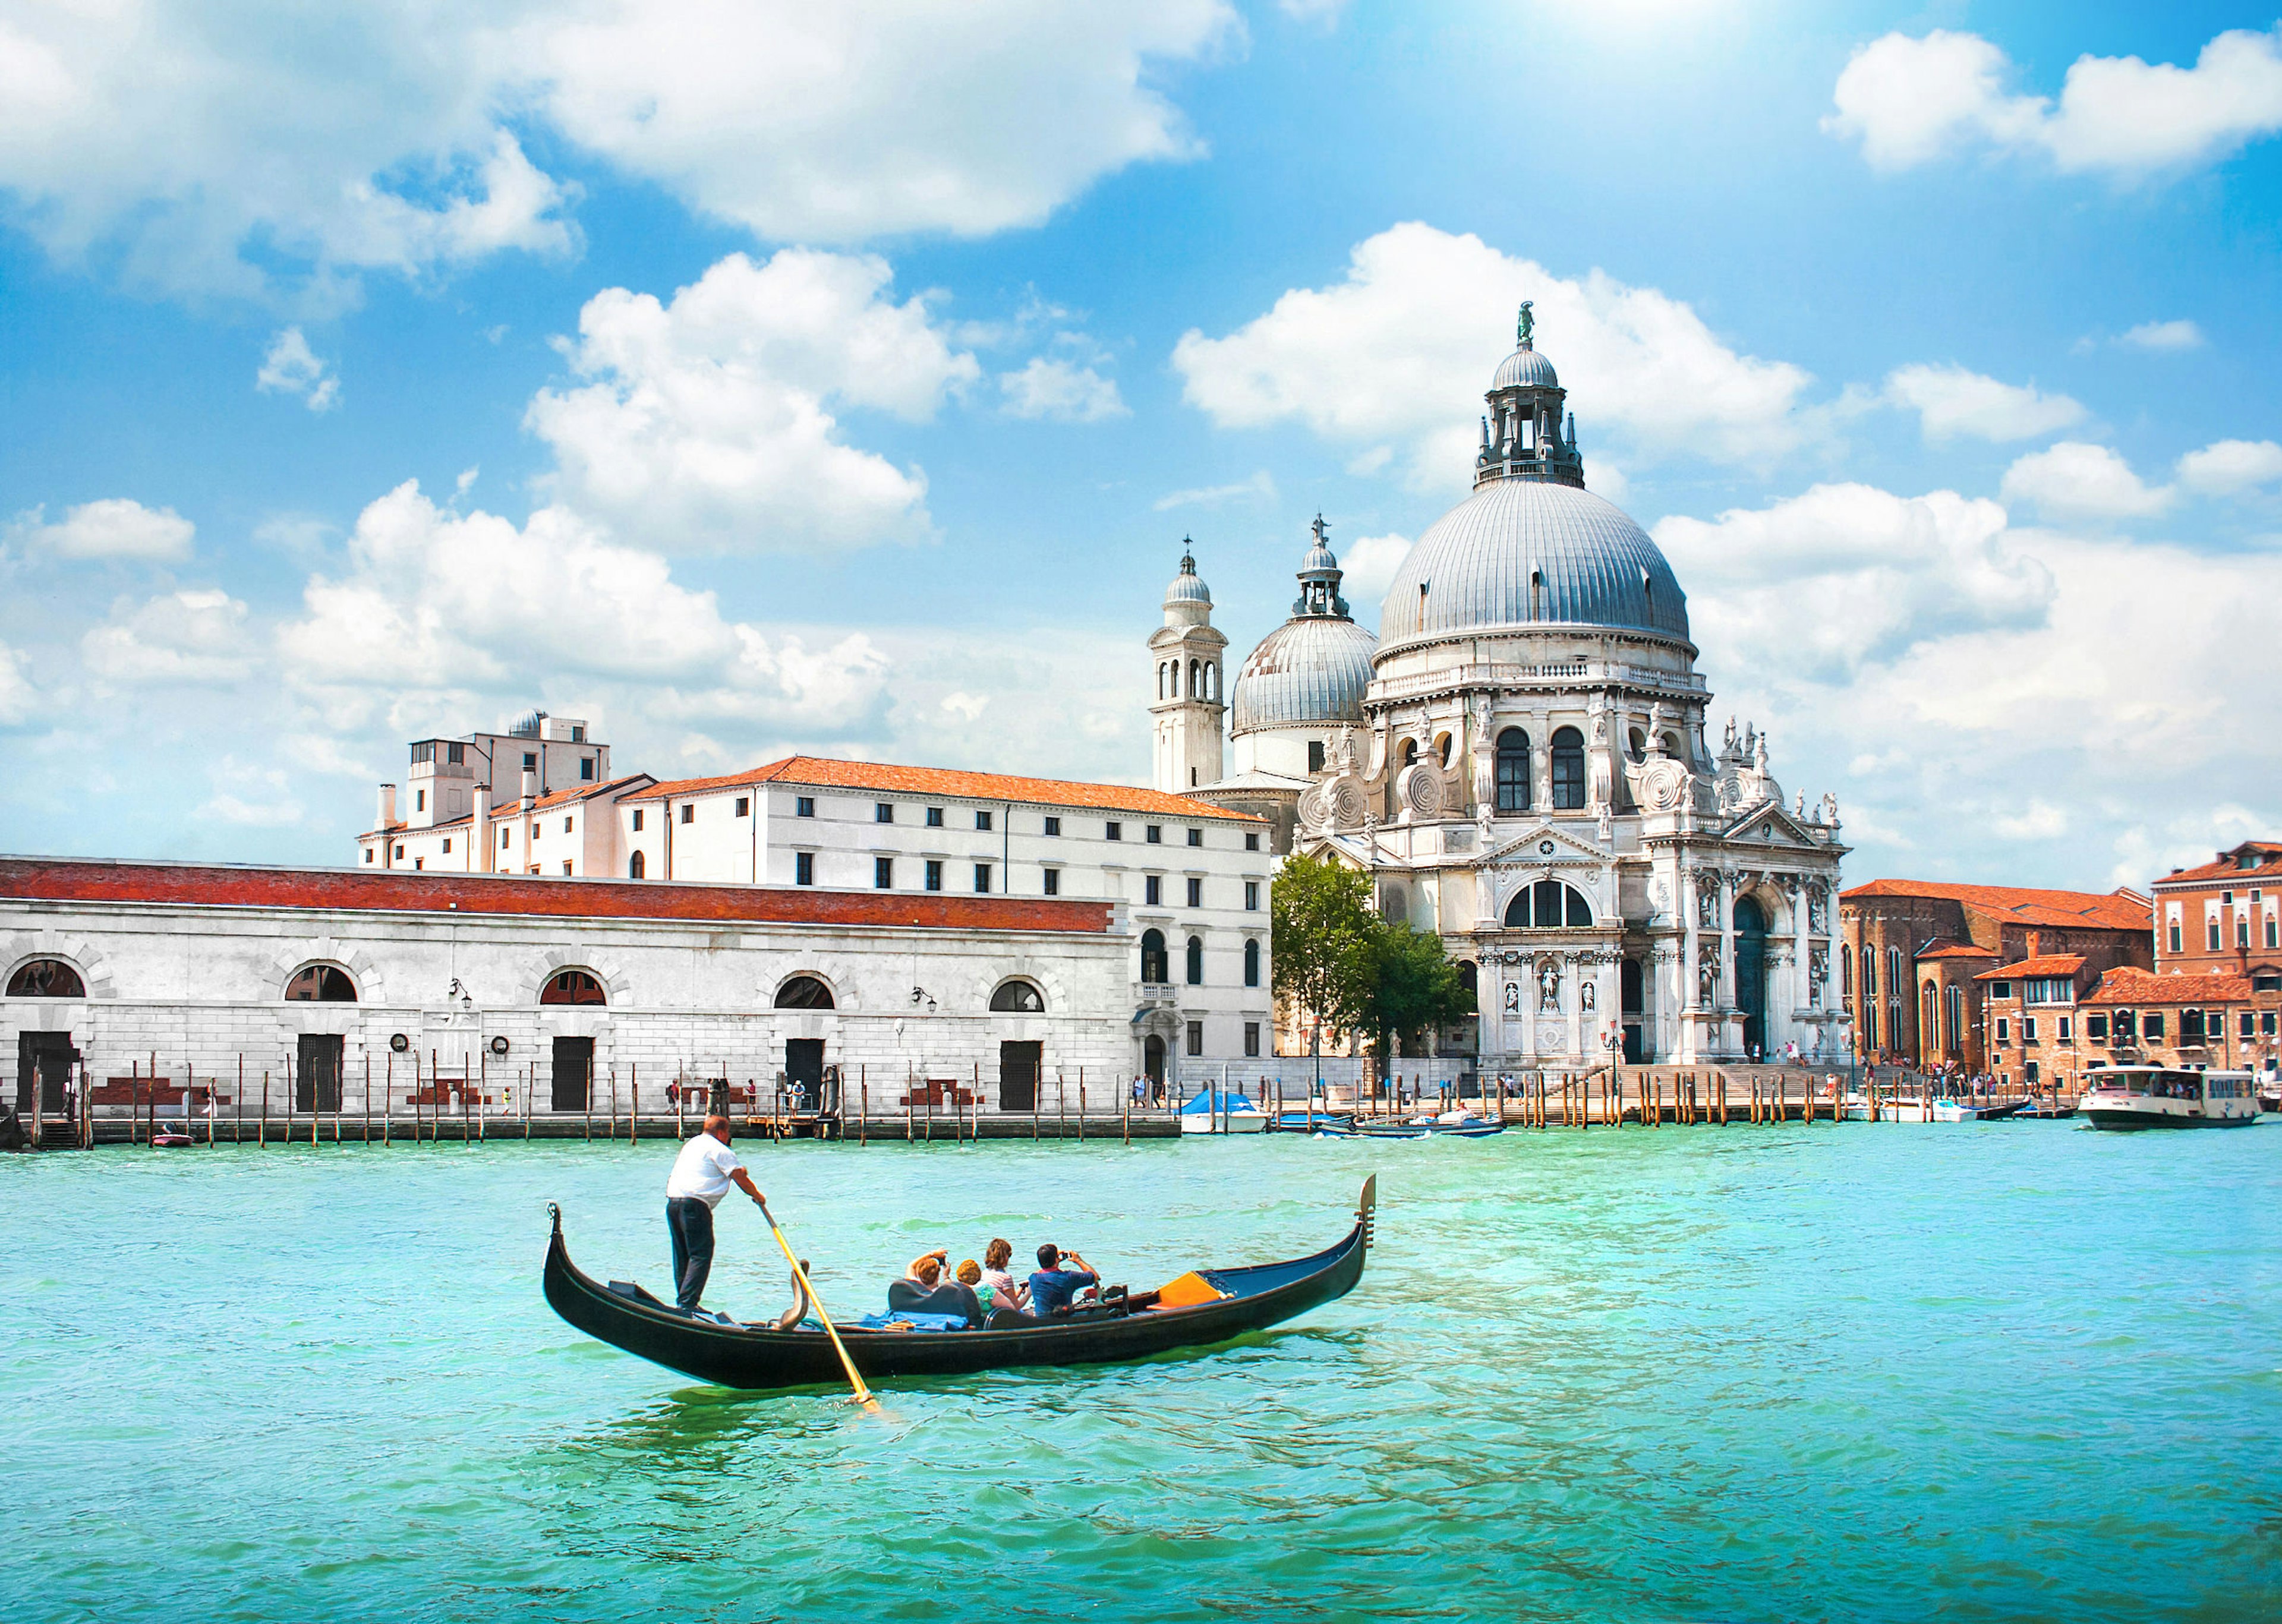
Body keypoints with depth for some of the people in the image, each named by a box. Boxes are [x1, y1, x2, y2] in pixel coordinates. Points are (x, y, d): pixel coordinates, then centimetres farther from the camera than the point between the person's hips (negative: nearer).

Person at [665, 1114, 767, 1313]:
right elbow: (740, 1178, -6)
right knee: (701, 1255, -6)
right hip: (694, 1204, -9)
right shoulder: (719, 1150, -3)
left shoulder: (691, 1144, 25)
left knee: (682, 1255, 14)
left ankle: (683, 1301, 16)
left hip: (672, 1202, 9)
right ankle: (688, 1302, -13)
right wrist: (757, 1196, 11)